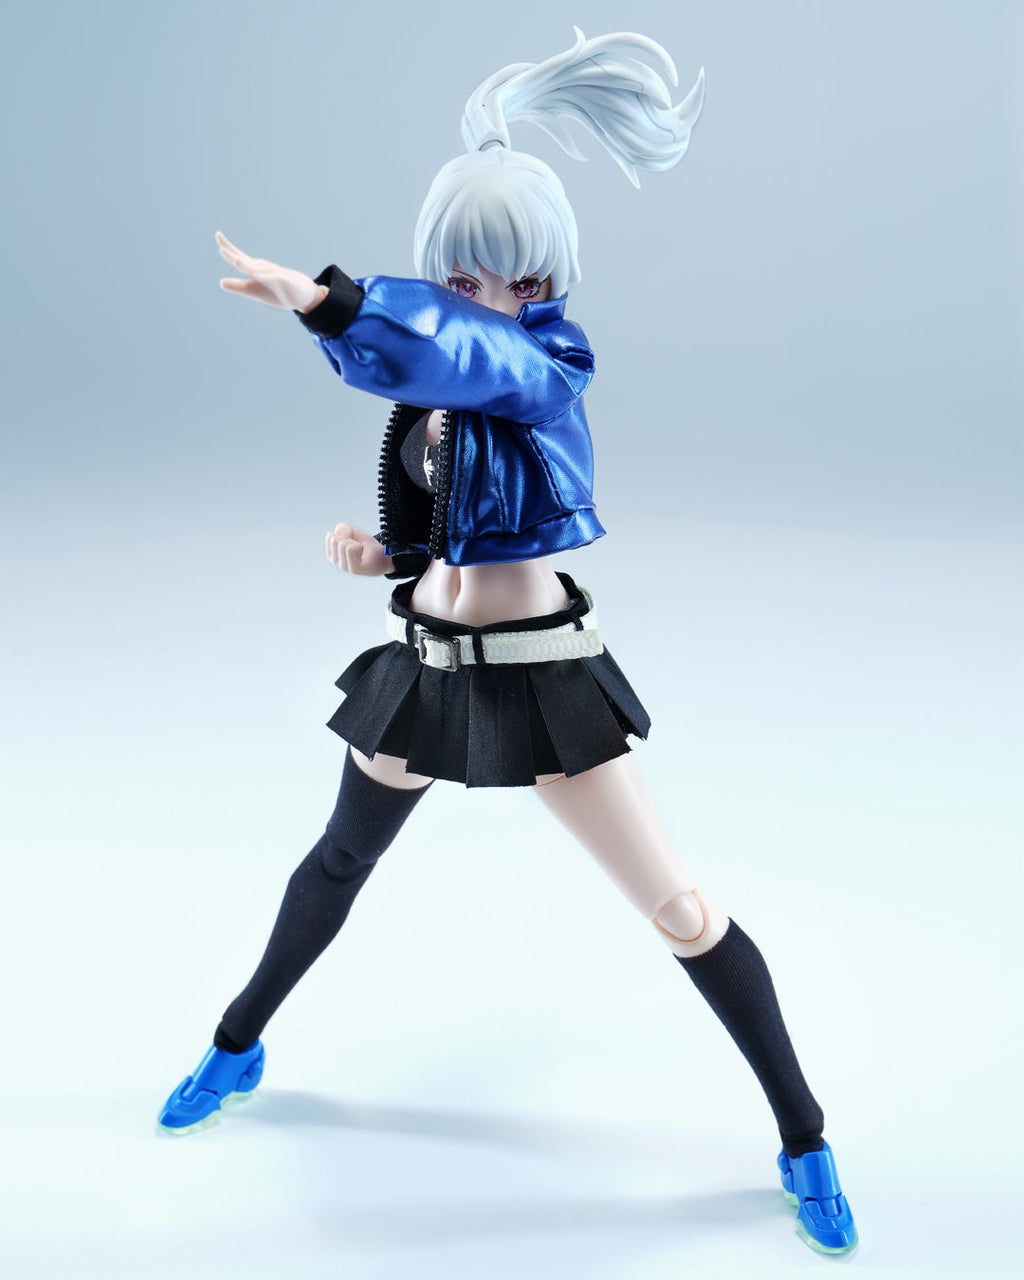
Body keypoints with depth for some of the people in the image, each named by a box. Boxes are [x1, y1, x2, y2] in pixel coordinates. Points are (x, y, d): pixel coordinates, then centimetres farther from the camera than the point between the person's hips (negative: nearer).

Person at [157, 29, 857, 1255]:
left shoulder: (544, 364, -18)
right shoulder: (438, 376, 3)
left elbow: (434, 343, -42)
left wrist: (312, 293, -37)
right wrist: (378, 550, -5)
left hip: (544, 674, -6)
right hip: (425, 657, 7)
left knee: (678, 908, -4)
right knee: (339, 857, 22)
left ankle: (803, 1139, 17)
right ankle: (237, 1050, 46)